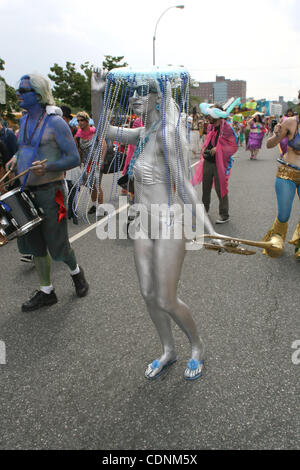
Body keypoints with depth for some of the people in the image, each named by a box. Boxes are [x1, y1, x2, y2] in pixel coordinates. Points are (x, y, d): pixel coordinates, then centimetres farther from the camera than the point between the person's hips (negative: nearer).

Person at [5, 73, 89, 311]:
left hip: (50, 191, -7)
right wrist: (16, 158, 5)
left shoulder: (55, 122, -11)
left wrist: (48, 167, -28)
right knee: (35, 244, 11)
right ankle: (46, 291, 26)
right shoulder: (24, 120, 11)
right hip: (27, 190, 7)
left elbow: (74, 158, -13)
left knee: (58, 244, 3)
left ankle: (76, 272, 35)